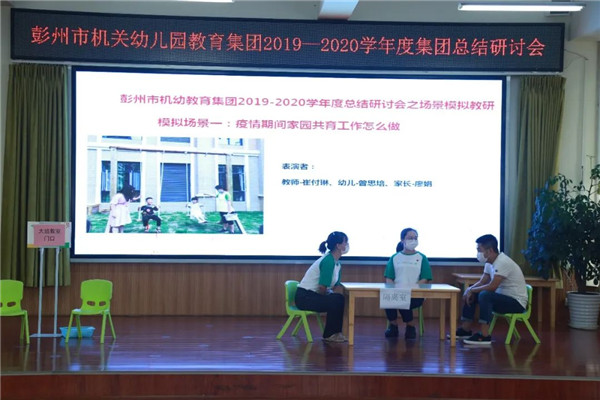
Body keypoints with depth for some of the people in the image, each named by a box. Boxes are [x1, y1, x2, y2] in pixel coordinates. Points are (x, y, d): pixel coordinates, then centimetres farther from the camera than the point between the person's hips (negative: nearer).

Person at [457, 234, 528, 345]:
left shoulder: (503, 262, -24)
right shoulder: (490, 263, 6)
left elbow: (492, 287, -29)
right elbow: (482, 282, 12)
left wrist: (471, 290, -16)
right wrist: (469, 290, -9)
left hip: (516, 302, -10)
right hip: (502, 298, 10)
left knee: (485, 295, -32)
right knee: (471, 295, 6)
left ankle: (484, 336, -30)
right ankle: (466, 330, 10)